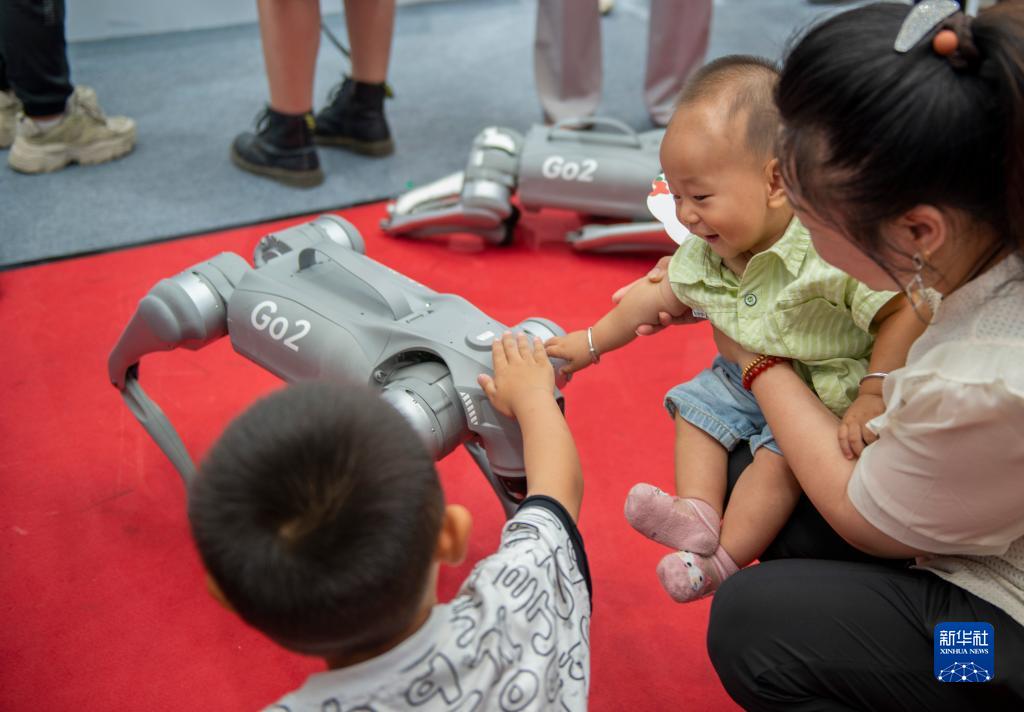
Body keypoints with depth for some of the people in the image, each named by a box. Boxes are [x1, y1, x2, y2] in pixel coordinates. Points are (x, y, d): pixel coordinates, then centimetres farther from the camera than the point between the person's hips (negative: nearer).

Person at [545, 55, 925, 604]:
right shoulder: (708, 254, -9)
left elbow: (903, 312, -27)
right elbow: (661, 296, 6)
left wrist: (872, 397, -31)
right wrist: (591, 343, 14)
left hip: (826, 390, -7)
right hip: (748, 374, 8)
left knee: (780, 453, -24)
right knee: (696, 405, -1)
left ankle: (723, 561, -12)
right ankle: (697, 516, -8)